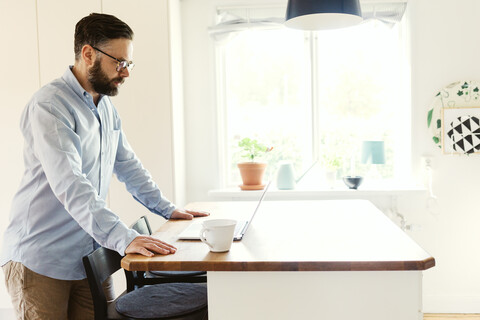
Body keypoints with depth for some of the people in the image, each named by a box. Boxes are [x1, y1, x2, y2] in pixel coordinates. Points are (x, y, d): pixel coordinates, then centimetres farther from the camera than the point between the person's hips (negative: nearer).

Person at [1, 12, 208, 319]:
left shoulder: (106, 106, 12)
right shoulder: (49, 105, -17)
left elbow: (128, 164, 20)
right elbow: (70, 185, -29)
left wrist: (167, 208, 14)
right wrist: (123, 238, -37)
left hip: (90, 258, 7)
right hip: (40, 260, -7)